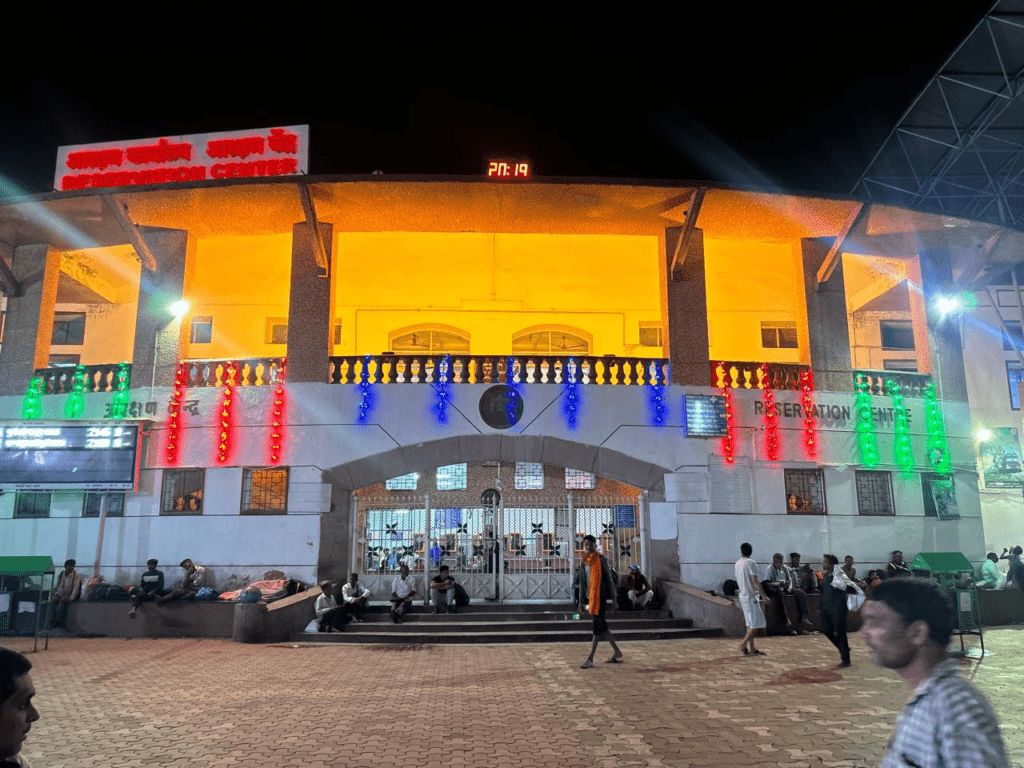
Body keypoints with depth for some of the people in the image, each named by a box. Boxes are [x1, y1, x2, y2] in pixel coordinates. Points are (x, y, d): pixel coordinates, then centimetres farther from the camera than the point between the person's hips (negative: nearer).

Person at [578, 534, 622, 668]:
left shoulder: (601, 559, -5)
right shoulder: (583, 562, 11)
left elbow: (609, 579, -4)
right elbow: (582, 582, 16)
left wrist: (613, 599, -6)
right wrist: (581, 601, 13)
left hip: (600, 595, -6)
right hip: (590, 596, 6)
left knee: (597, 626, -8)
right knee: (602, 626, 11)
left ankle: (590, 659, -10)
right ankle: (617, 652, 24)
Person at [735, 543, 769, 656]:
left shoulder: (737, 563, 11)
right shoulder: (750, 563, -13)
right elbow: (755, 581, -16)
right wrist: (763, 595, -12)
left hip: (743, 595, 8)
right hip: (751, 596, -8)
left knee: (750, 624, 11)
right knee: (756, 623, -4)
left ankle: (751, 649, 10)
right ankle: (743, 644, -8)